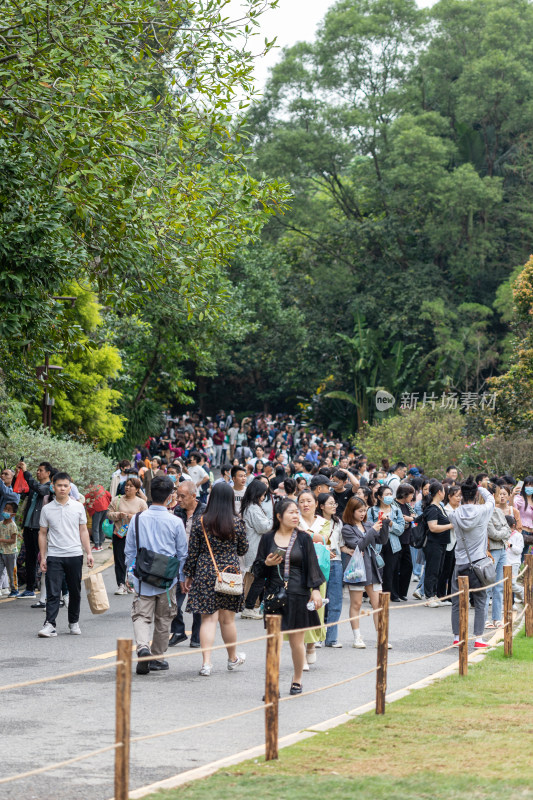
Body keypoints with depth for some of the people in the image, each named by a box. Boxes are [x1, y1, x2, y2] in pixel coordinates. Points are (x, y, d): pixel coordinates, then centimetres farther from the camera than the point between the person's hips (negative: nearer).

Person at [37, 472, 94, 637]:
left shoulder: (78, 507, 6)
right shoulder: (47, 509, 4)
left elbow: (83, 531, 10)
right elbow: (42, 534, 8)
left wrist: (89, 553, 3)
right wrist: (42, 557, 2)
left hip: (75, 555, 1)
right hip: (54, 556, -1)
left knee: (75, 592, 8)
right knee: (53, 592, -9)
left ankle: (74, 622, 21)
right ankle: (50, 625, -13)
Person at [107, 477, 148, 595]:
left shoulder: (141, 502, 4)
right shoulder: (117, 500, 7)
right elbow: (109, 514, 6)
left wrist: (134, 517, -14)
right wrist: (118, 515, -13)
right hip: (119, 535, 1)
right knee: (119, 560, -1)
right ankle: (121, 585, 2)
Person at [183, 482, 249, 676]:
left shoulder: (200, 522, -3)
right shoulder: (237, 523, -4)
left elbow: (192, 552, 0)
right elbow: (242, 550, 7)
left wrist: (188, 575, 9)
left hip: (205, 573, 0)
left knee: (208, 618, 0)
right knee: (227, 619, 12)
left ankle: (206, 662, -9)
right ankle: (233, 658, 30)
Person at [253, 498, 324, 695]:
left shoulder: (303, 538, 5)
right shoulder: (268, 539, 6)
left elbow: (312, 565, 4)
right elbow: (257, 569, 10)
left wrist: (315, 589, -6)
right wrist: (267, 564, -11)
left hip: (297, 595, 0)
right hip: (274, 594, 1)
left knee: (297, 642, 3)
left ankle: (297, 680, 20)